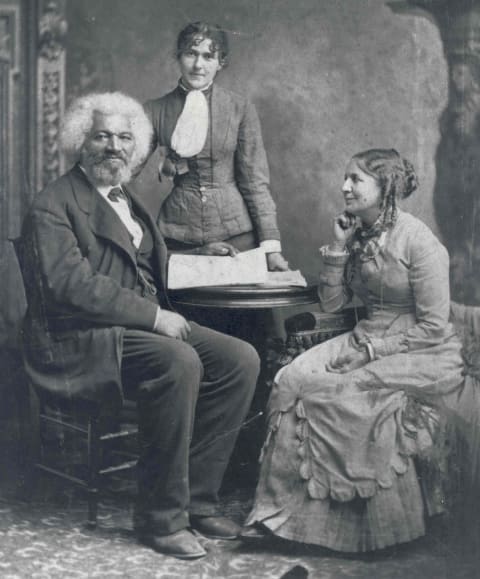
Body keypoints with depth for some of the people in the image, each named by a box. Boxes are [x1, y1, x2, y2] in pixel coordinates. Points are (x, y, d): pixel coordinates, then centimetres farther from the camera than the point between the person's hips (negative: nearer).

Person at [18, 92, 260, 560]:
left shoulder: (126, 200, 22)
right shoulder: (53, 206, -6)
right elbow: (71, 285, -20)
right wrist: (153, 316, -22)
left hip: (148, 324, 9)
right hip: (80, 341, -8)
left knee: (240, 358, -11)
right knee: (178, 362, -34)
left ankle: (196, 498, -4)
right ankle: (161, 518, -21)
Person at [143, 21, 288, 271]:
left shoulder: (240, 109, 2)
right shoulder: (155, 110, 4)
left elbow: (255, 182, 0)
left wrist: (271, 247, -5)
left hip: (234, 232, 0)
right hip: (176, 238, 1)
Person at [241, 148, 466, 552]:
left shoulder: (417, 240, -13)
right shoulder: (357, 234, 9)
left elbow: (434, 326, -14)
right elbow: (332, 303, 9)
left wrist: (374, 349, -18)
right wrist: (338, 249, -2)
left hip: (424, 354, -7)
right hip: (369, 340, 7)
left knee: (339, 392, -28)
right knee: (293, 379, -18)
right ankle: (280, 509, -16)